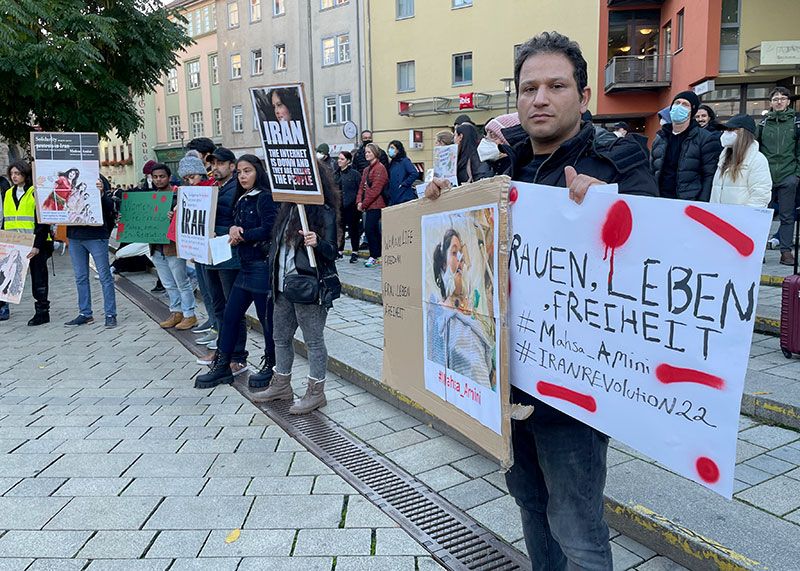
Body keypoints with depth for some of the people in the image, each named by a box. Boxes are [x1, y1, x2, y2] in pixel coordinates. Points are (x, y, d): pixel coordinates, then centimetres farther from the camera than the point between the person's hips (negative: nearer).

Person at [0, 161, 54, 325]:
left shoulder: (36, 193, -6)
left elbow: (43, 222, -10)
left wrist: (37, 245, -17)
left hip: (36, 245, -6)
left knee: (38, 278, 2)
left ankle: (42, 311, 10)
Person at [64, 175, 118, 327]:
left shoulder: (99, 180, -4)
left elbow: (110, 207, -8)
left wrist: (101, 193, -24)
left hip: (96, 236, -5)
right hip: (74, 236, 5)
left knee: (104, 276, 0)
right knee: (80, 277, 11)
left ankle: (110, 314, 6)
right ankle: (85, 314, 21)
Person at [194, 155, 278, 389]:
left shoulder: (264, 198, -10)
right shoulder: (242, 200, 15)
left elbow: (269, 228, -21)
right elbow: (237, 226, 16)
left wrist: (242, 236, -11)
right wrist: (233, 229, -7)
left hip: (262, 266, -9)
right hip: (246, 266, 9)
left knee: (266, 317, 3)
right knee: (230, 314, 10)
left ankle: (270, 365, 19)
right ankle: (222, 366, 19)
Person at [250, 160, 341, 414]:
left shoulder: (324, 212, -11)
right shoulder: (288, 208, 11)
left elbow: (331, 252, -14)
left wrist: (317, 243, -35)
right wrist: (274, 278, 17)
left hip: (309, 286, -8)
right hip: (283, 285, 9)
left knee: (313, 340, 1)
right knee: (281, 337, 17)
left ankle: (316, 392, 12)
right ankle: (281, 386, 32)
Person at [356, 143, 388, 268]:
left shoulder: (380, 168, -9)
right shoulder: (366, 169, 19)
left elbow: (375, 189, -16)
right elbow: (361, 187, 15)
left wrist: (364, 203, -15)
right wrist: (359, 201, -1)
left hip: (376, 205, -8)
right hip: (368, 205, 8)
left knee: (369, 229, -13)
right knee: (375, 231, 10)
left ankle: (374, 256, -5)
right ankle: (378, 256, 15)